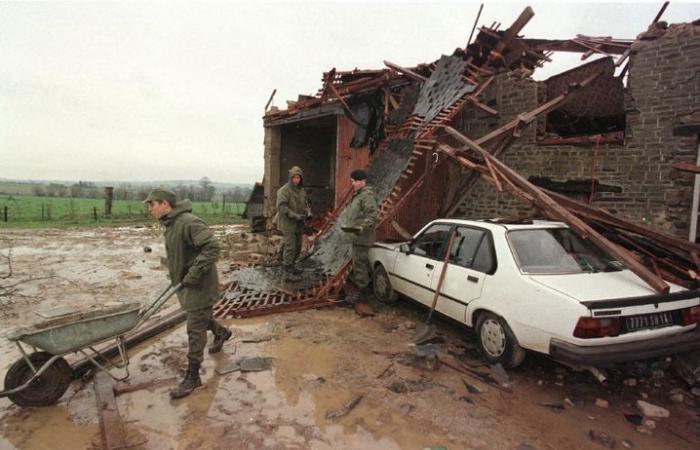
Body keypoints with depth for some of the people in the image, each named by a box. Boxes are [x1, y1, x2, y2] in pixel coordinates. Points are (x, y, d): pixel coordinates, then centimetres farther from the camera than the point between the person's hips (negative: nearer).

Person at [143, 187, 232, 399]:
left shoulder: (189, 223, -25)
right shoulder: (170, 223, 6)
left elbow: (213, 247, -31)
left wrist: (194, 274, -29)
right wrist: (176, 275, 14)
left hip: (199, 286, -9)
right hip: (185, 285, 9)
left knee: (195, 330, 0)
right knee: (200, 318, 27)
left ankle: (192, 377, 13)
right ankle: (221, 333, 55)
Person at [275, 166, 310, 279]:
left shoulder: (301, 190, 9)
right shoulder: (284, 190, -14)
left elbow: (304, 204, 18)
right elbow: (281, 207, -22)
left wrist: (308, 212, -3)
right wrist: (295, 215, -27)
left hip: (298, 224, 8)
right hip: (287, 224, -8)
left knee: (297, 247, 14)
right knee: (290, 247, -8)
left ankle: (291, 265, 29)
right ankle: (287, 270, -1)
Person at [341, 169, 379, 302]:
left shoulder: (367, 195, -16)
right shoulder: (358, 195, 18)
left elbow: (371, 216, -25)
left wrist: (362, 228, -35)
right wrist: (349, 227, 29)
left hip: (361, 237, -11)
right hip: (356, 237, 11)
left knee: (359, 263, -6)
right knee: (358, 262, 17)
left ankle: (362, 290, 3)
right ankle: (361, 288, 27)